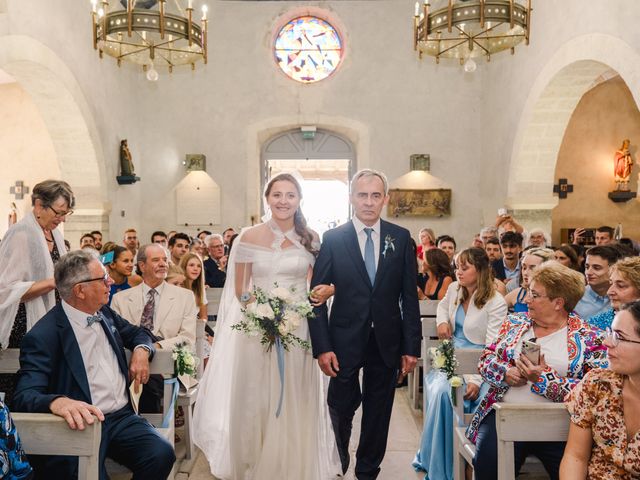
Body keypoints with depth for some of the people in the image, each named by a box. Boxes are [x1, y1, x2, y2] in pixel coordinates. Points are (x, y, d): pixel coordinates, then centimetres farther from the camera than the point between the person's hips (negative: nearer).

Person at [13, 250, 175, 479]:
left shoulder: (104, 313, 12)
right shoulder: (43, 335, -10)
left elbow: (138, 333, 28)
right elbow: (25, 395, -19)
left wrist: (141, 350, 5)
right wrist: (58, 402, -41)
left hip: (122, 416, 6)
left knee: (162, 454, -21)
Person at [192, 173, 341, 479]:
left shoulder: (310, 239, 3)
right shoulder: (250, 237, -1)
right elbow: (240, 289, 2)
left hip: (299, 330, 1)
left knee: (295, 403, 7)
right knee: (256, 400, 5)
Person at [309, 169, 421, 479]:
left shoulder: (401, 238, 0)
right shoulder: (332, 239, -5)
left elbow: (410, 296, 2)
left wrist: (411, 347, -1)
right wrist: (322, 347, -11)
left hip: (387, 343, 2)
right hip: (345, 342, -1)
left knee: (378, 415, 14)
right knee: (340, 412, 11)